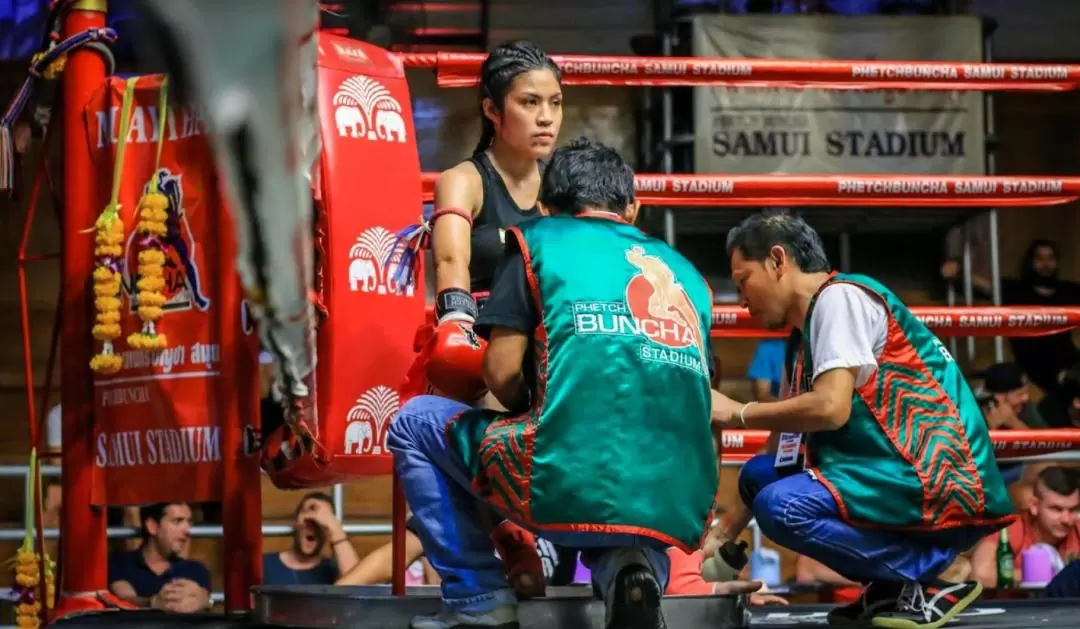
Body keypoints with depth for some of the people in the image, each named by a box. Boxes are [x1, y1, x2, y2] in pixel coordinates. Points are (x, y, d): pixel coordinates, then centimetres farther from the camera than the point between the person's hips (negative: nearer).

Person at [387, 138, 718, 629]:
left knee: (413, 424, 22)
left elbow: (501, 372, 5)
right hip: (680, 509, 4)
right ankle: (632, 567, 5)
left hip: (571, 486, -4)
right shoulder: (684, 272, 25)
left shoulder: (538, 239, 13)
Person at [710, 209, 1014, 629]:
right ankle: (894, 584, 7)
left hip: (946, 484, -10)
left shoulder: (839, 296, -7)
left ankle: (942, 571, -9)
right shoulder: (814, 326, 20)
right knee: (759, 475, 10)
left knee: (782, 504, -24)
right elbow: (796, 438, 24)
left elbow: (831, 408, -20)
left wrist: (736, 414, -5)